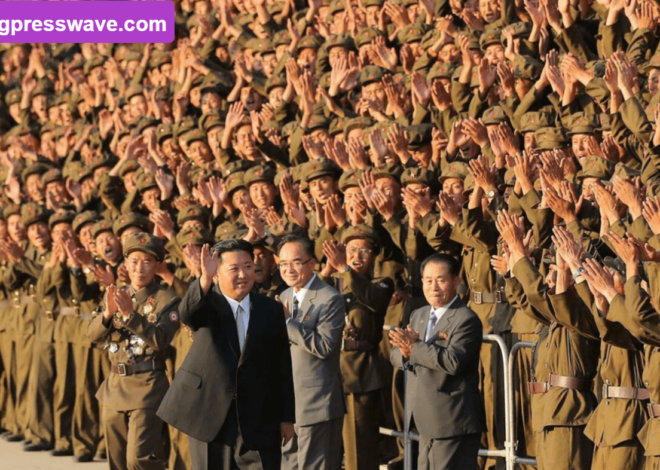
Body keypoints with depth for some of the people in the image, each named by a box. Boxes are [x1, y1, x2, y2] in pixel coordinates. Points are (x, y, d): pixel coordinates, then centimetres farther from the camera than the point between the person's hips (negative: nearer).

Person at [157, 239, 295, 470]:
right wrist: (204, 280, -46)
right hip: (209, 417, -1)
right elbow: (187, 313, -27)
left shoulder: (271, 310, 5)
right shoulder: (207, 305, -1)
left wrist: (287, 416, 6)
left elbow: (283, 367, 8)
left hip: (258, 422, 1)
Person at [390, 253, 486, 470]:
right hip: (428, 421, 9)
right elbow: (396, 355, 11)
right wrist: (406, 352, -12)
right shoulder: (419, 316, 16)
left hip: (454, 423, -9)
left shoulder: (466, 320, -12)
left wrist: (415, 347, -22)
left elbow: (452, 361, -24)